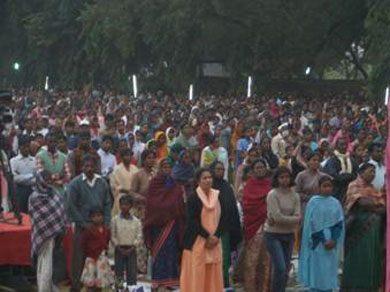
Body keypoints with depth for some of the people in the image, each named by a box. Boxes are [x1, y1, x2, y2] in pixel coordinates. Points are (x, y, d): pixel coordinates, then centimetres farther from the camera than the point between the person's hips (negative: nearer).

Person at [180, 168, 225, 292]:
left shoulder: (217, 196, 8)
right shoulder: (193, 198, -6)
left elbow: (222, 218, 6)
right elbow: (192, 221, -12)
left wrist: (216, 236, -8)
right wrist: (207, 236, -15)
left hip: (215, 241, 5)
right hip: (197, 241, -4)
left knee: (214, 273, 5)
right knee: (197, 273, -4)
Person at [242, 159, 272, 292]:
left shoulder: (270, 185, 14)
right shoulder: (249, 185, 4)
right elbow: (247, 205, -6)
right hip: (254, 225, -3)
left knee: (267, 258, 2)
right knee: (252, 258, -5)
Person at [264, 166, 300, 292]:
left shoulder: (294, 196, 5)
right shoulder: (273, 195, -9)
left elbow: (297, 216, -5)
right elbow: (277, 216, -17)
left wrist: (281, 221, -16)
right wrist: (293, 219, -7)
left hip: (289, 235, 5)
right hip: (273, 235, -5)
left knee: (285, 271, 7)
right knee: (280, 268, -14)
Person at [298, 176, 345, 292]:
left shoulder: (336, 203, 9)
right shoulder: (314, 201, -2)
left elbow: (339, 223, 5)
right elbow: (312, 224, -7)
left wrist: (333, 240, -9)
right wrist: (323, 241, -13)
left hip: (332, 244, 4)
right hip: (318, 243, -4)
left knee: (330, 272, 4)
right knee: (318, 271, -4)